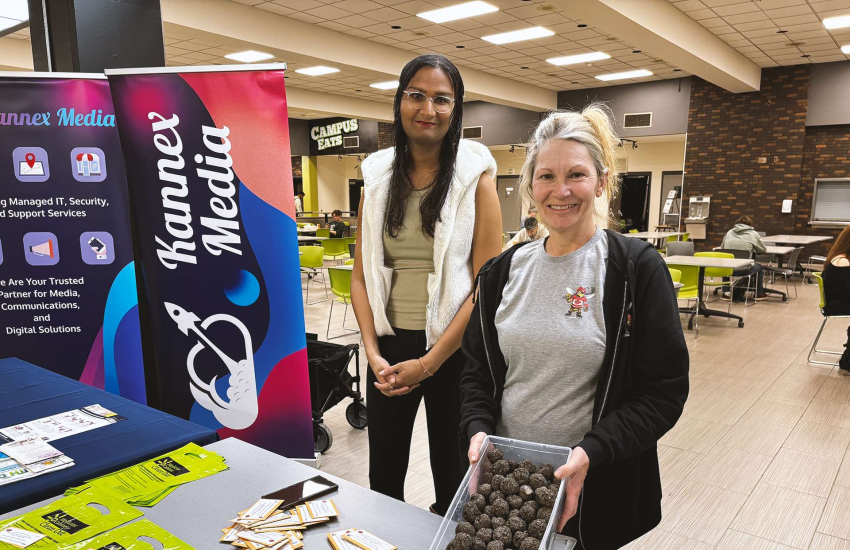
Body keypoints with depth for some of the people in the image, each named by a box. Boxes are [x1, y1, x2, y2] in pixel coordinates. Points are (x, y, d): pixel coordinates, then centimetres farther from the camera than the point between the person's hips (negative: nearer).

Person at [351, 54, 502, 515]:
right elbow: (361, 276, 4)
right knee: (383, 474, 17)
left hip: (453, 349, -3)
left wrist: (429, 362, -14)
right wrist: (373, 352, -8)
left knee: (452, 475, 14)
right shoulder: (377, 176, 4)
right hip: (389, 346, 3)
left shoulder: (475, 177, -6)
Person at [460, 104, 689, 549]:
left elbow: (664, 391, -12)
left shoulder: (637, 269, -11)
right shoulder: (504, 270, 1)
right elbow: (477, 368, 6)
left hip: (592, 489, -3)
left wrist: (590, 453, -23)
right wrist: (478, 429, -11)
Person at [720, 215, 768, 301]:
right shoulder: (753, 234, 6)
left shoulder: (729, 233, 13)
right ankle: (759, 293, 41)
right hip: (743, 270, -2)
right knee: (759, 267, 28)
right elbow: (763, 249, 16)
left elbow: (722, 248, 16)